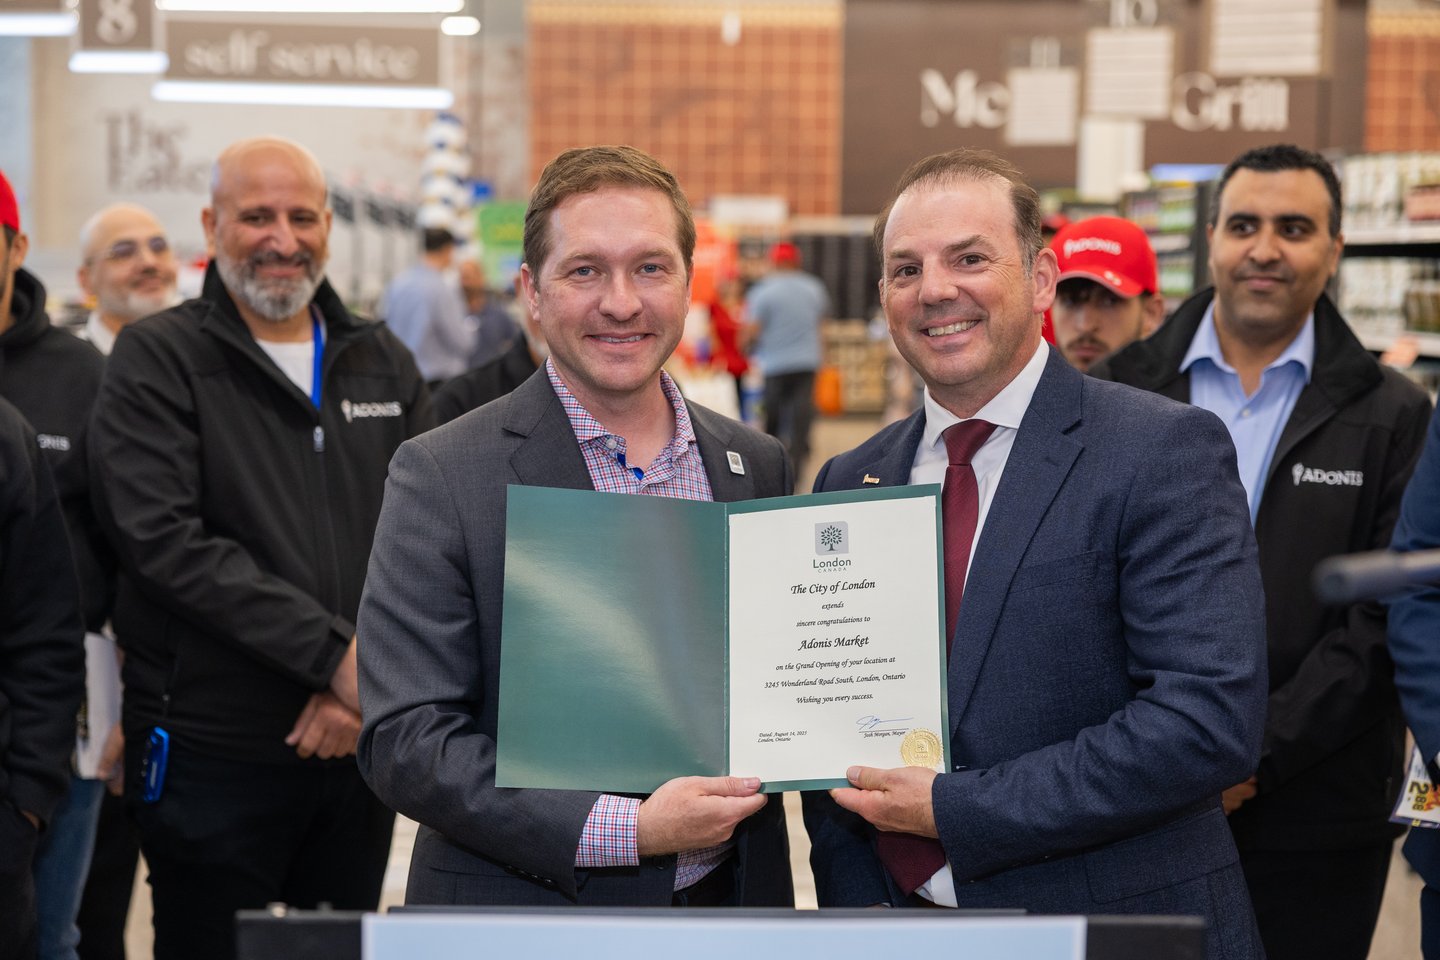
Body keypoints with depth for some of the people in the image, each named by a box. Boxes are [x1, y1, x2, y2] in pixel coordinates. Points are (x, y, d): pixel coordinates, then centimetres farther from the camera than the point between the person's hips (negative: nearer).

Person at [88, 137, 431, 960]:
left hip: (358, 746, 4)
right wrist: (332, 652, -19)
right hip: (211, 754, -4)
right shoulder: (157, 360, -4)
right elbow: (164, 539, -16)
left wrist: (371, 680, -11)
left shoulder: (384, 365, 10)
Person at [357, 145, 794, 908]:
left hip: (730, 905, 4)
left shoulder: (756, 465, 4)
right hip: (527, 911, -4)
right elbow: (404, 743, -15)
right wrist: (630, 830, -23)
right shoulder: (441, 477, -11)